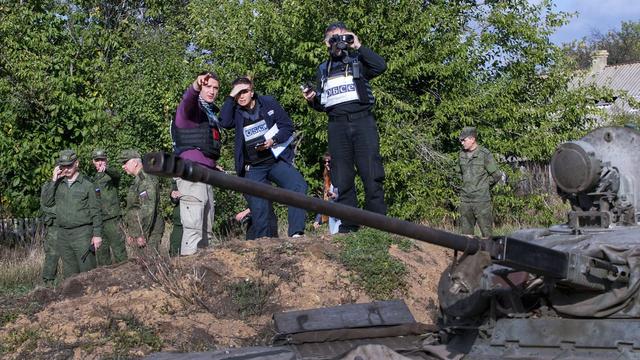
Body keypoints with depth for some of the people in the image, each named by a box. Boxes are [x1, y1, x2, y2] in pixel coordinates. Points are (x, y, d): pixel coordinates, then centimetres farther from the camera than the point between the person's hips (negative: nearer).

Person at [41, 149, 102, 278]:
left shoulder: (87, 184, -1)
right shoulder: (58, 184, 11)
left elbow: (95, 211, -2)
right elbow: (47, 202, 1)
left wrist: (97, 234, -8)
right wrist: (53, 180, -4)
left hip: (82, 233, -4)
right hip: (63, 234, 4)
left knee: (87, 271, -7)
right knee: (69, 274, 8)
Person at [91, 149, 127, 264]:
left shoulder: (111, 175, -1)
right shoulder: (93, 179, 18)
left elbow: (117, 174, -27)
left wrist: (106, 169, -47)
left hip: (111, 219, -6)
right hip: (97, 220, 6)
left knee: (118, 249, -9)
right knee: (101, 251, 10)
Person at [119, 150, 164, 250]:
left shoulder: (146, 179, -14)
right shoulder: (138, 180, 20)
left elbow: (148, 209, -22)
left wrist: (142, 234, -23)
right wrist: (130, 233, 22)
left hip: (148, 232, -10)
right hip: (139, 231, 10)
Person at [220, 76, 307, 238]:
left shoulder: (269, 103, 3)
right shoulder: (235, 111, 4)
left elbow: (288, 126, 3)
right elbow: (225, 122, -18)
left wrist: (273, 141, -14)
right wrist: (231, 97, -16)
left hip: (277, 160, -1)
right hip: (253, 168, 1)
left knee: (298, 186, -24)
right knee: (258, 209, -5)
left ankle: (296, 233, -26)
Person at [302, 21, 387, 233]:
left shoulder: (358, 60, 10)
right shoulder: (323, 69, 20)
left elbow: (381, 66, -12)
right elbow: (321, 105, 25)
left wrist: (358, 46, -7)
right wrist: (312, 99, 2)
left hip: (362, 121, -3)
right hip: (337, 126, 3)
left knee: (372, 174, -9)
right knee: (341, 179, -1)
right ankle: (347, 227, 2)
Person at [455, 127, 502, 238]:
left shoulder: (484, 154, -8)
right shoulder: (462, 155, 9)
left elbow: (497, 175, -5)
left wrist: (484, 185, 4)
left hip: (481, 200, -6)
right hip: (465, 199, 6)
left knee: (486, 233, -3)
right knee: (466, 233, 8)